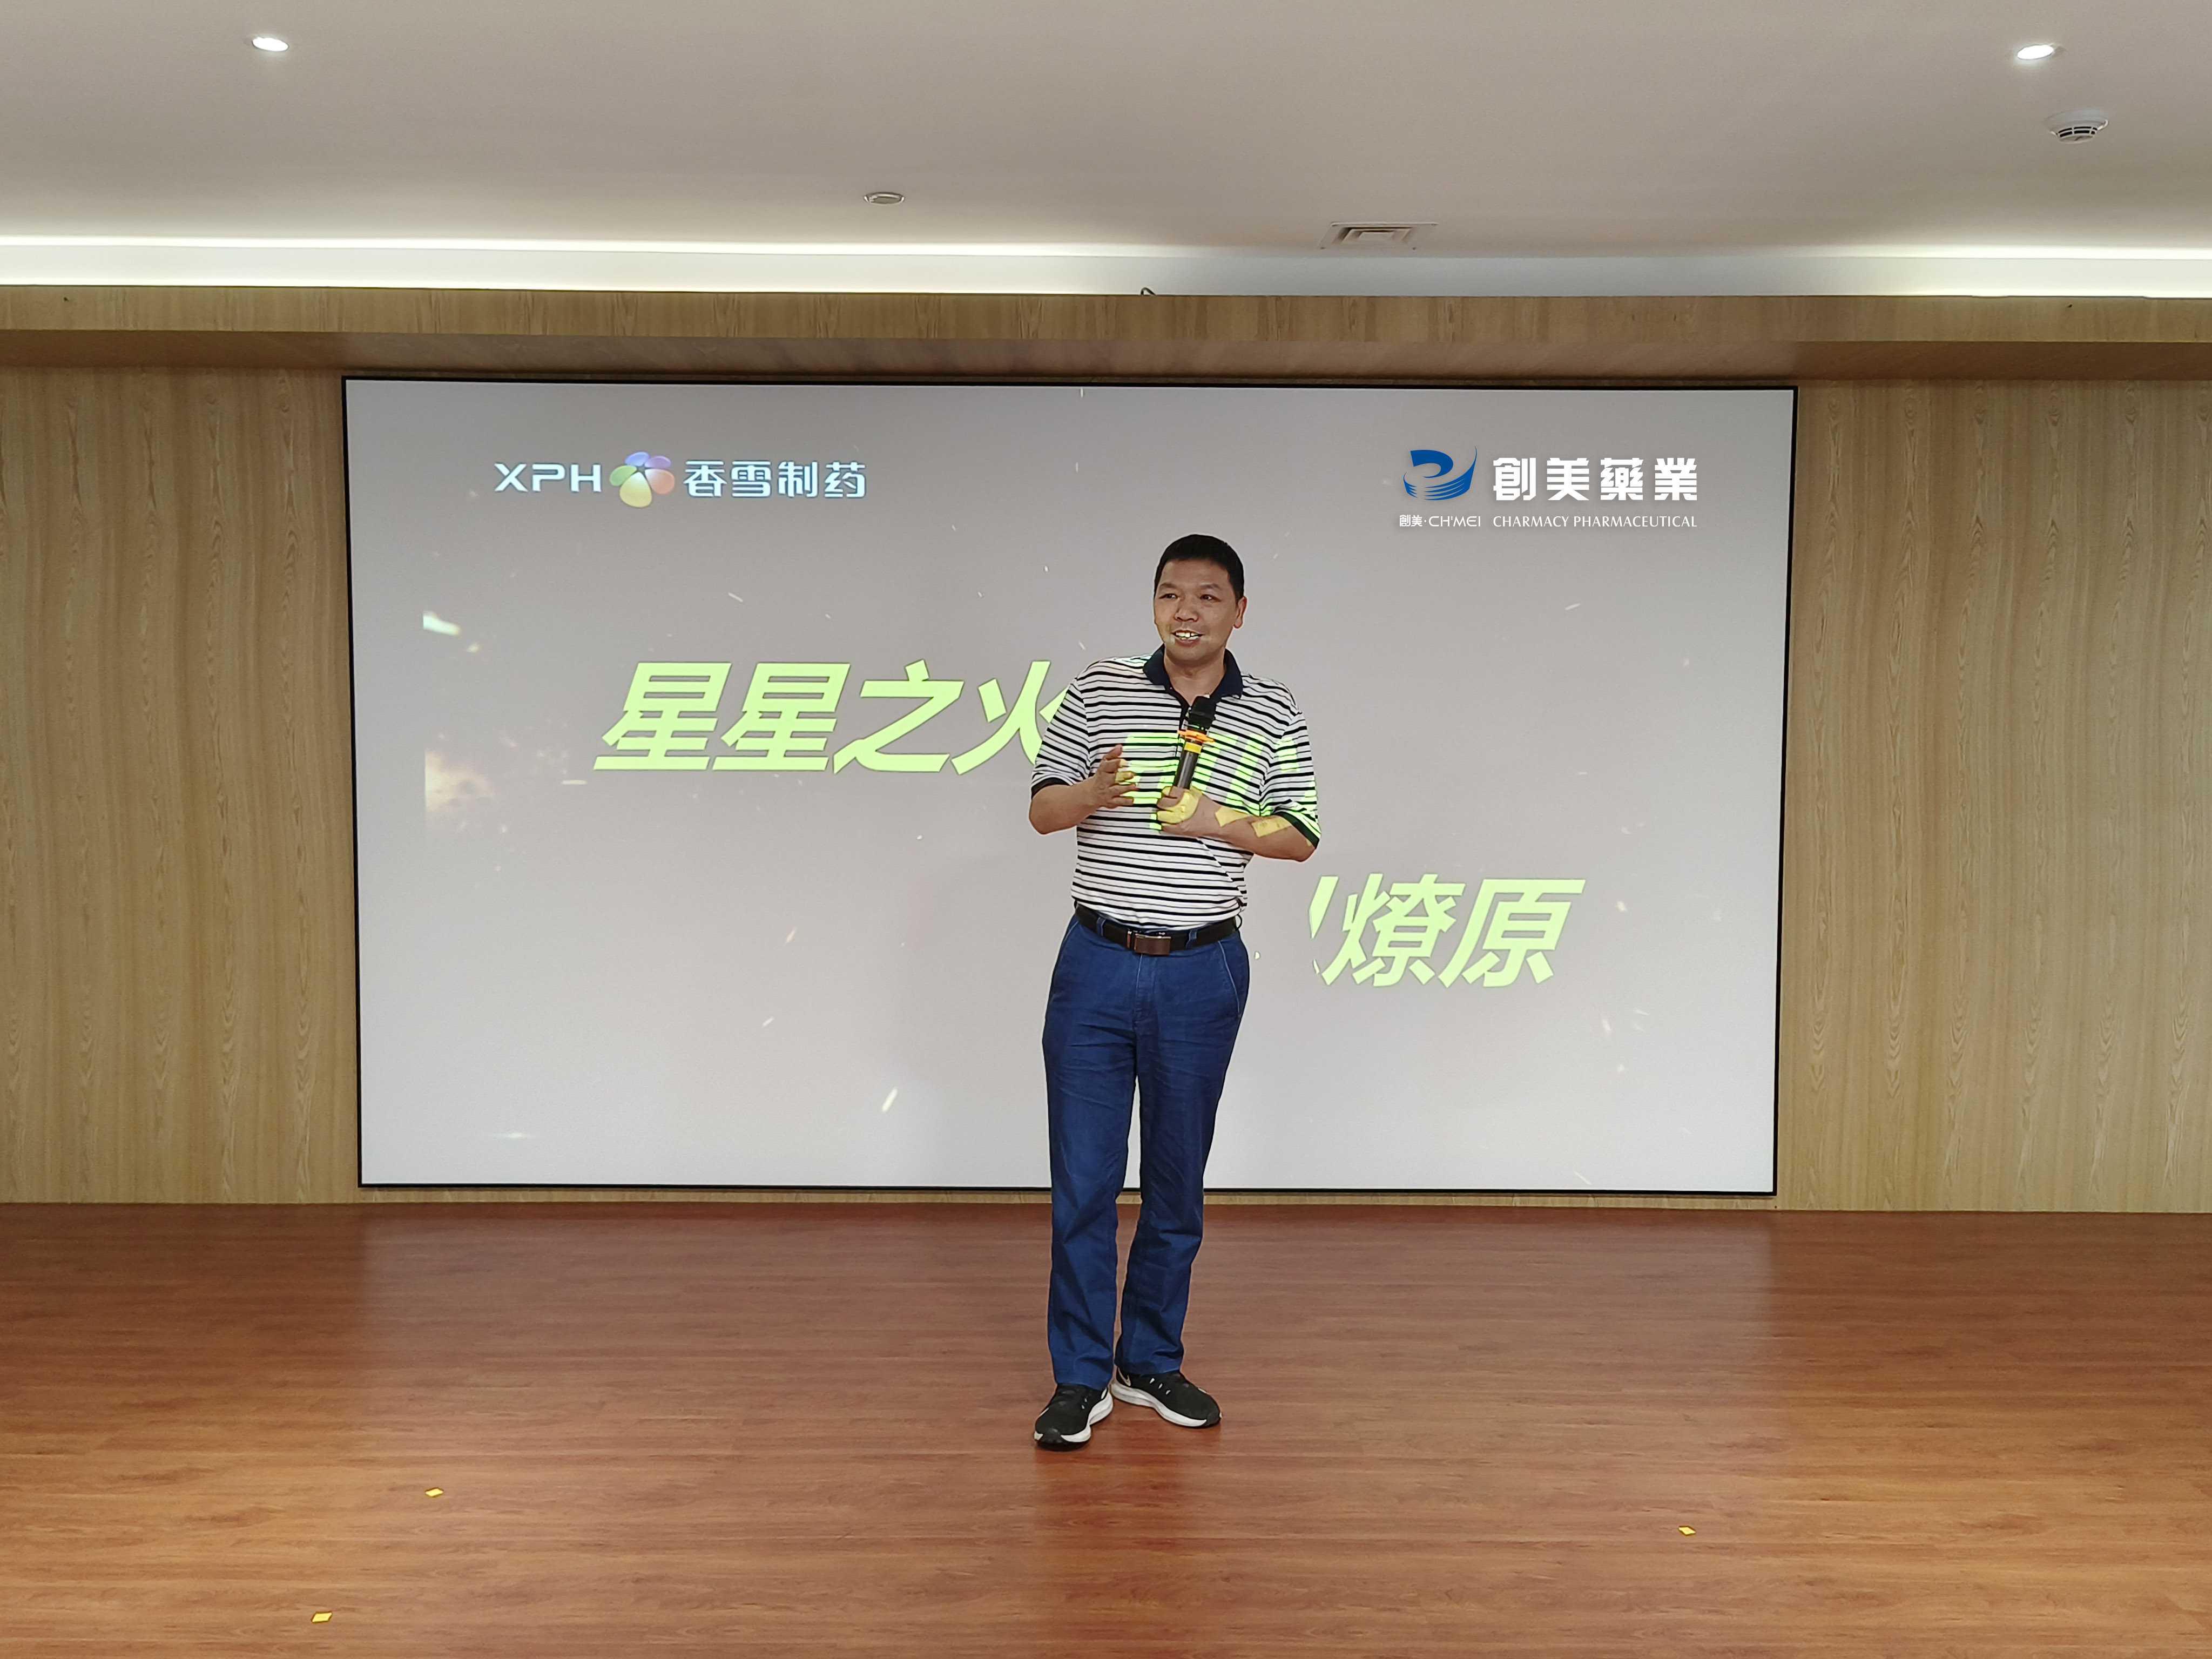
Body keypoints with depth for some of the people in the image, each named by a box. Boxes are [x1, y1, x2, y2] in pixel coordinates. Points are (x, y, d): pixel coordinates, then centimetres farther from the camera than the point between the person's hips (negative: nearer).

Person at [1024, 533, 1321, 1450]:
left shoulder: (1273, 713, 3)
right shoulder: (1097, 691, 2)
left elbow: (1301, 836, 5)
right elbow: (1041, 811, 2)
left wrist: (1216, 822, -13)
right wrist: (1098, 790, -20)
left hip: (1202, 972, 1)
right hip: (1097, 963, 0)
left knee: (1177, 1181, 11)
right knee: (1082, 1179, 2)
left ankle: (1152, 1363, 28)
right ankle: (1080, 1377, 16)